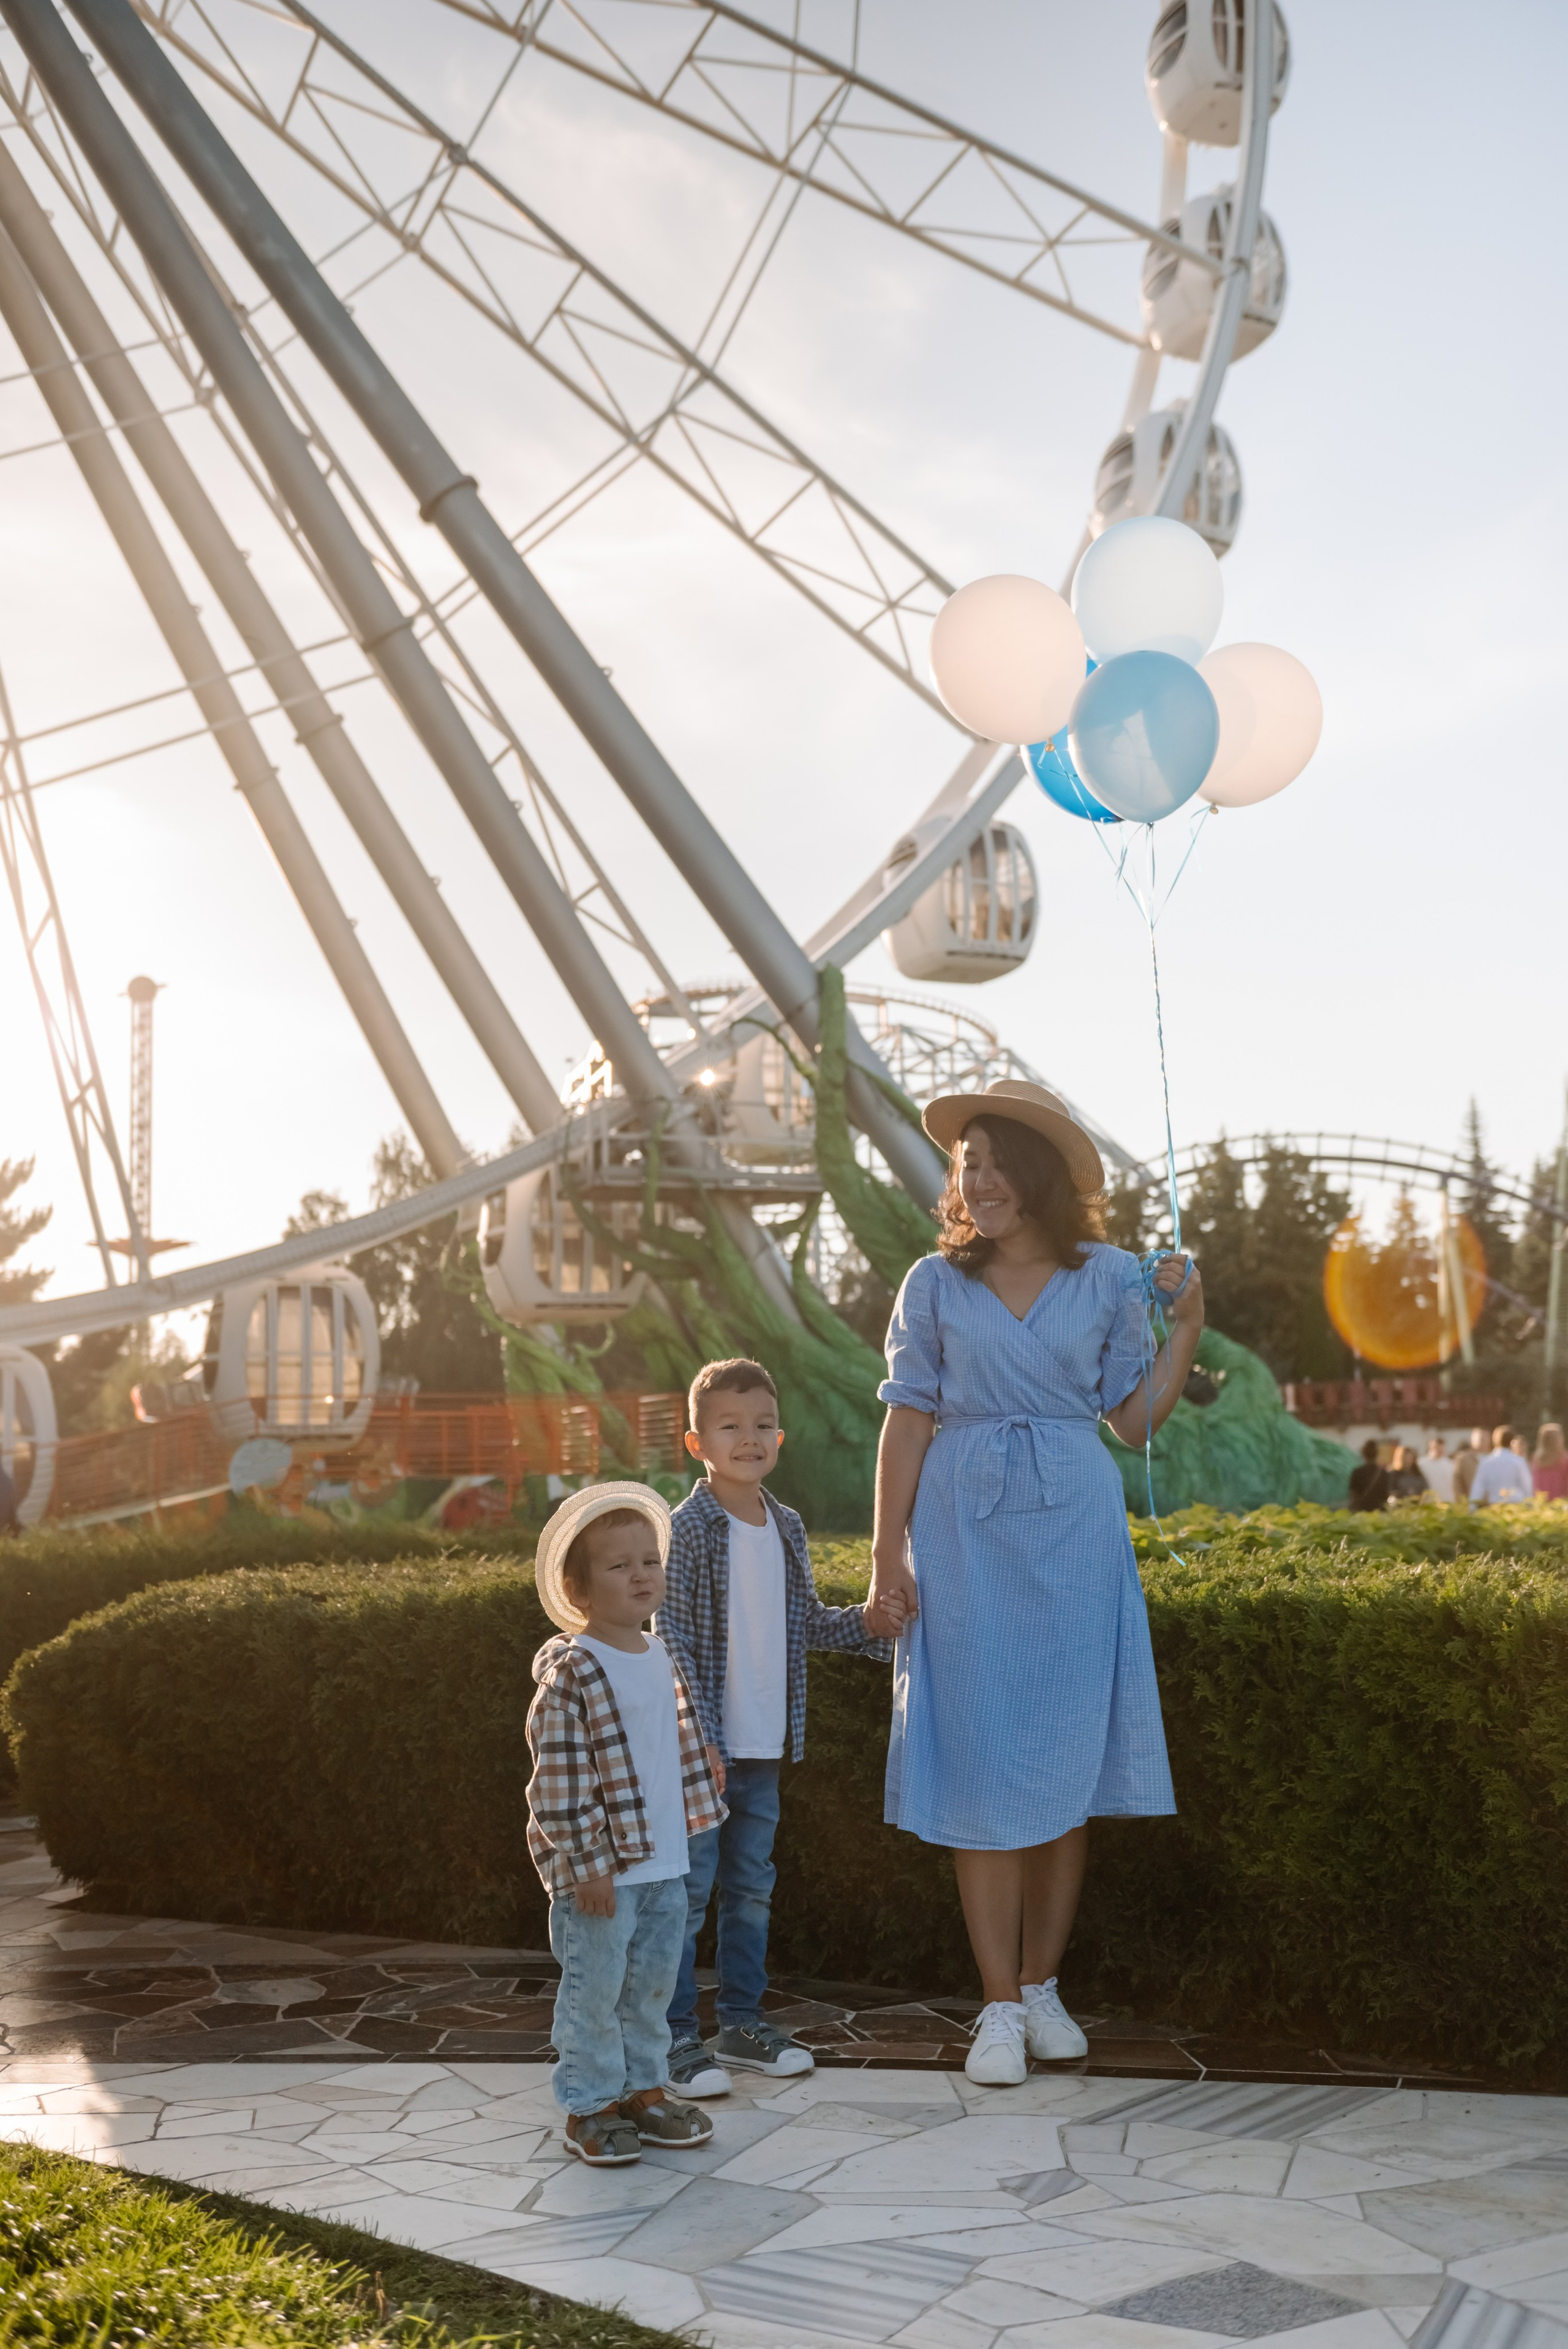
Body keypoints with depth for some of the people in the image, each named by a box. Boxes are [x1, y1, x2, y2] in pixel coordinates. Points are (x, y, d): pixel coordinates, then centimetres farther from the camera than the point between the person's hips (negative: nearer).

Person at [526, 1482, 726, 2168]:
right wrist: (587, 1864, -19)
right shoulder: (571, 1673, -18)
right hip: (598, 1868, -8)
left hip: (664, 1861, 8)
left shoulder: (661, 1658, 7)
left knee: (653, 1984, 17)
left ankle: (644, 2088, 32)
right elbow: (559, 1777, -19)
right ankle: (589, 2106, 17)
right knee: (595, 1989, 3)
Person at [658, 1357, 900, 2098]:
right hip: (700, 1748, -7)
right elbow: (672, 1641, -15)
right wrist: (699, 1741, -19)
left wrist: (866, 1623, 1)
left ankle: (743, 2022, 28)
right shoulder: (687, 1530, -13)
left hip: (764, 1748, 7)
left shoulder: (787, 1528, 8)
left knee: (750, 1890, 16)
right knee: (688, 1891, 0)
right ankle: (674, 2035, 11)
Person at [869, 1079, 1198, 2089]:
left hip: (1074, 1526, 1)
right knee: (983, 1765, -1)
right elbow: (908, 1423, 3)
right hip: (967, 1533, -1)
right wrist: (888, 1550, -3)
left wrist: (1189, 1322, -1)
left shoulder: (1109, 1279, 5)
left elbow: (1138, 1419, 7)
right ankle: (1000, 2008, 8)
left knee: (1066, 1756, 4)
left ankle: (1042, 1986, 20)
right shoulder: (936, 1283, 4)